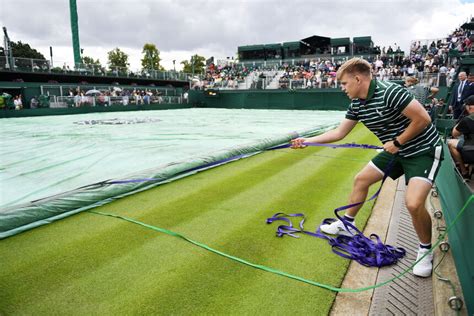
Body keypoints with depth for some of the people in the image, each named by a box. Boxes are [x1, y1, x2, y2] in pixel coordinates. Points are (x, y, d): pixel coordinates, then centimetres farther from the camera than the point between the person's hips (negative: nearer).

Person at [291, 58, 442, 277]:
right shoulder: (357, 105, -1)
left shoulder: (389, 92, -27)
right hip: (396, 151, 9)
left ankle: (425, 251, 6)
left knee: (413, 203, -22)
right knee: (361, 179, 13)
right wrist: (307, 141, 2)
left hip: (423, 150, -8)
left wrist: (397, 142, -19)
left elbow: (423, 119, -27)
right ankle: (347, 224, 31)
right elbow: (339, 133, 6)